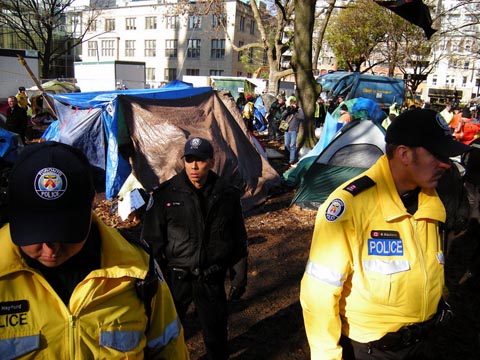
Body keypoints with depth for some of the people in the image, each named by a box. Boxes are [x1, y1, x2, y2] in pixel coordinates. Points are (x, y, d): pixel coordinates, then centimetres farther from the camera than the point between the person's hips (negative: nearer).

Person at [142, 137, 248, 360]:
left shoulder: (227, 195, -4)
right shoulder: (165, 194, -9)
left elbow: (238, 239, 6)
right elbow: (152, 239, -1)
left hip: (212, 277, 1)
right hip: (175, 277, 0)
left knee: (216, 331, 15)